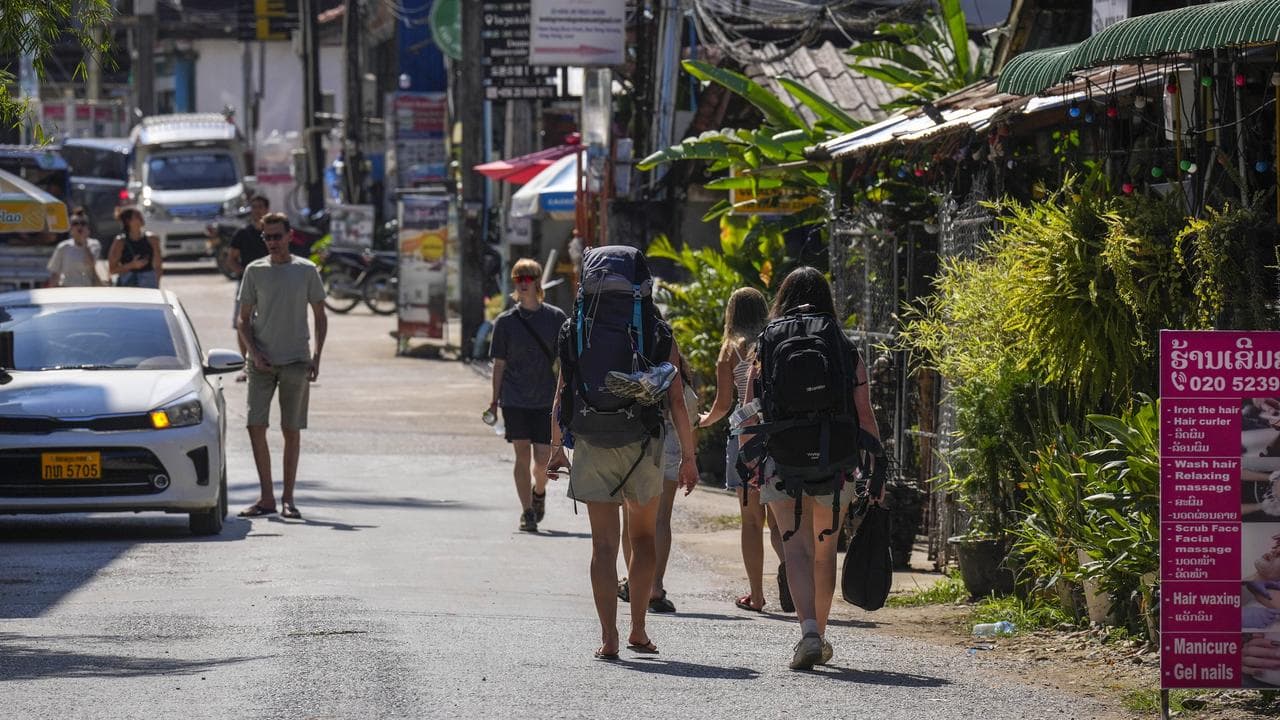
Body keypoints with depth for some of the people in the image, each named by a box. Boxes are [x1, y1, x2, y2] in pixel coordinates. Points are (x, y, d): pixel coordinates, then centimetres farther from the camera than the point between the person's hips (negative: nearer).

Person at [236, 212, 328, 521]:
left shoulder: (306, 270, 3)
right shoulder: (254, 270, 5)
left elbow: (320, 317, 9)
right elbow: (244, 319, 8)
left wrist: (317, 357, -2)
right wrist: (254, 354, -6)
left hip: (296, 361, -1)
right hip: (262, 361, 1)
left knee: (292, 431, 1)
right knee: (256, 426, -6)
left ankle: (288, 499, 7)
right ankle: (266, 498, 2)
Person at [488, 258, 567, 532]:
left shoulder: (556, 318, 1)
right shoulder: (505, 321, 2)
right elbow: (499, 363, 5)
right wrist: (495, 400, 3)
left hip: (546, 399, 0)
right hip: (515, 399, 0)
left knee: (543, 459, -2)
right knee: (522, 455, -2)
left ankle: (539, 491, 29)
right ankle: (527, 511, 6)